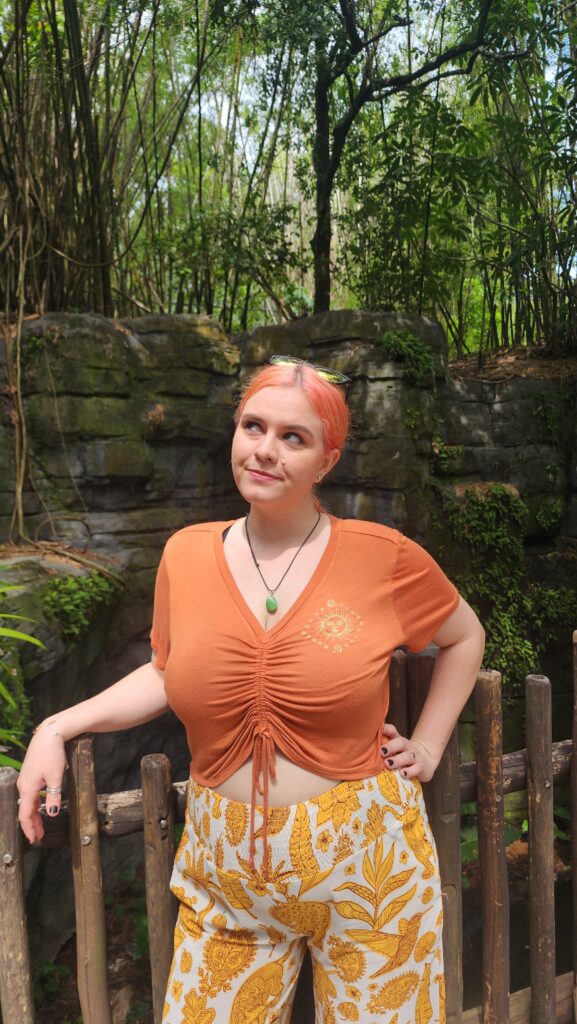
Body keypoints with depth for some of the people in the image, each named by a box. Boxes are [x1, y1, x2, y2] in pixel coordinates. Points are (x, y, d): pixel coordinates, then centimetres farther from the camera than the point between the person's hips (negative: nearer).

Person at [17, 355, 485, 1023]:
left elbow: (464, 636, 7)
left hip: (366, 866, -1)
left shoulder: (383, 557, -11)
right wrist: (58, 727, 1)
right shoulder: (185, 553, -4)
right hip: (226, 871, 2)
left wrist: (429, 745, 1)